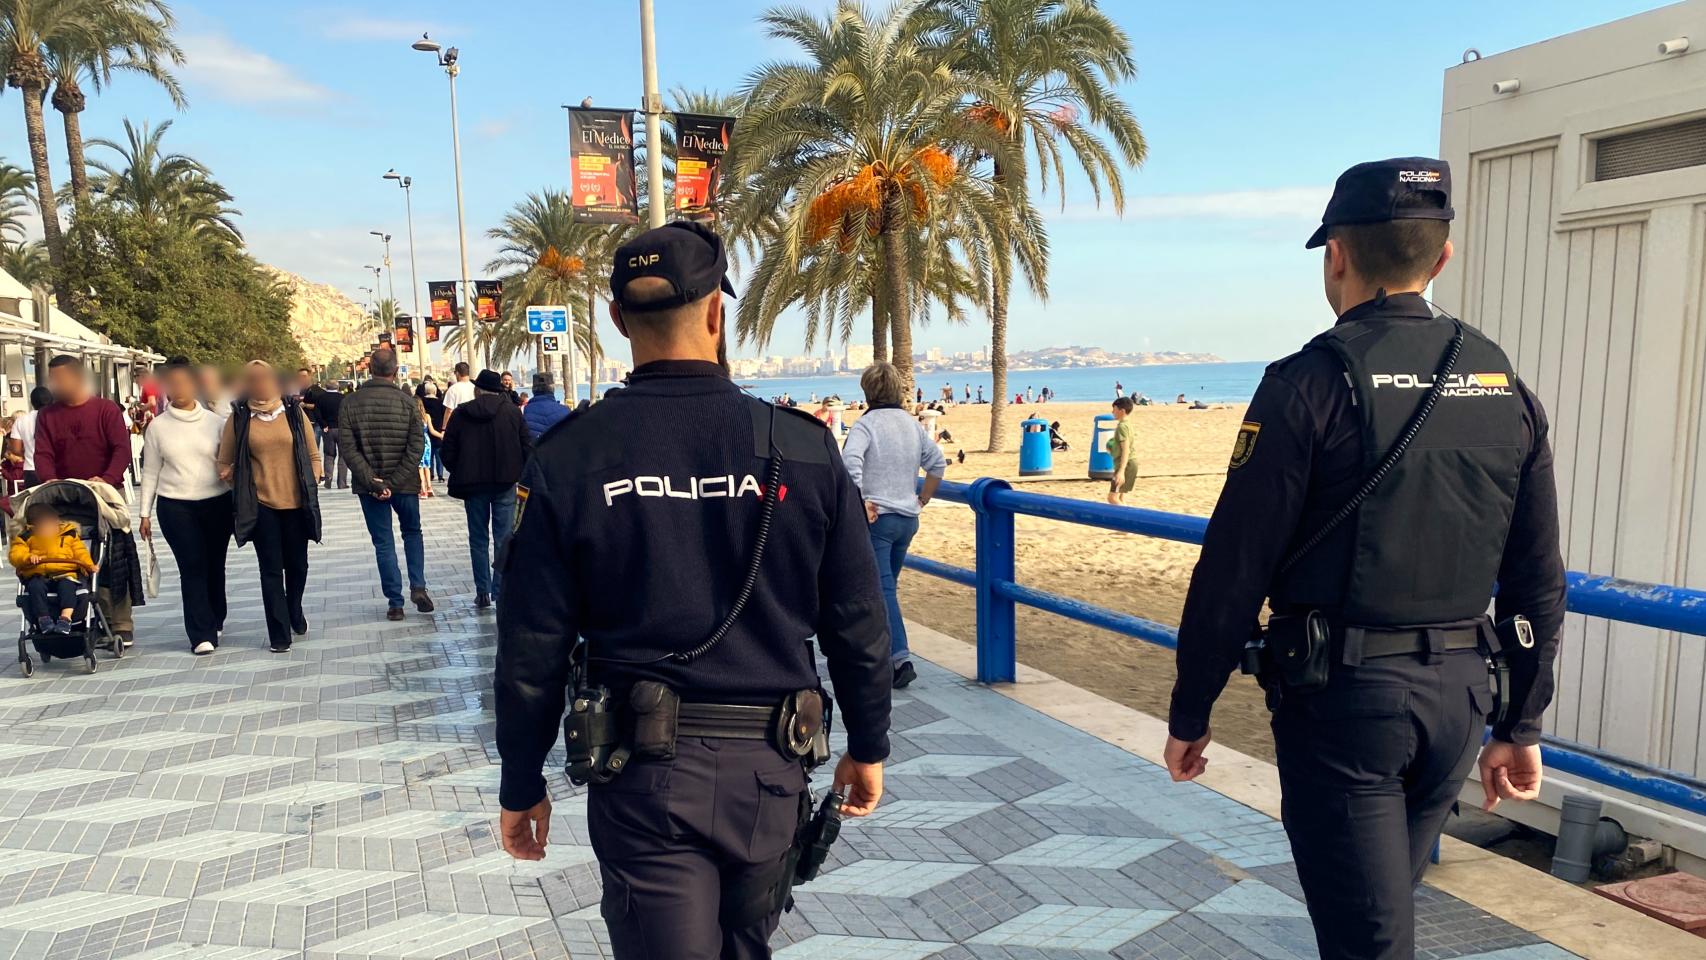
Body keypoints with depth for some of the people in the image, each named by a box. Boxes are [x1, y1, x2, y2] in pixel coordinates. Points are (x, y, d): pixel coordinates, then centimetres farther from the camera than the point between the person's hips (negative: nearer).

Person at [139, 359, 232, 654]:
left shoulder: (215, 422, 3)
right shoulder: (158, 426, 4)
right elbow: (150, 472, 8)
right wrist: (145, 513, 5)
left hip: (218, 503, 1)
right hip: (174, 506, -1)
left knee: (215, 566, 9)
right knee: (192, 567, -5)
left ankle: (215, 622, 29)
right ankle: (202, 635, -1)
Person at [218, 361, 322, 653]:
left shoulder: (294, 412, 3)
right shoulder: (239, 418, -1)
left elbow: (313, 456, 8)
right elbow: (225, 464, 8)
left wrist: (311, 488, 0)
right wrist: (243, 491, 2)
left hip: (296, 503, 1)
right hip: (261, 505, -1)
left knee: (297, 565, 14)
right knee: (271, 569, 3)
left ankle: (294, 614, 40)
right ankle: (280, 634, 12)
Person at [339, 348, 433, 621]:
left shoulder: (350, 402, -5)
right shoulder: (407, 402, -6)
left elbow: (347, 447, -11)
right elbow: (417, 447, -11)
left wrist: (372, 481, -11)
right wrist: (394, 482, -11)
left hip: (369, 486, 0)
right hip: (405, 484, 0)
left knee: (383, 543, 9)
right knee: (412, 532, 21)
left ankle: (395, 603, 9)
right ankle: (418, 586, 6)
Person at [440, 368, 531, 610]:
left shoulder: (461, 414, -1)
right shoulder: (512, 412, -1)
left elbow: (448, 452, 0)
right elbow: (528, 447, -3)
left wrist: (459, 476, 14)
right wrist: (520, 473, 10)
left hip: (472, 483, 1)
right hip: (505, 482, -1)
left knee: (478, 539, 10)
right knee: (503, 538, 3)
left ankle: (482, 592, 10)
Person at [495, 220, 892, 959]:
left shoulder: (569, 458, -9)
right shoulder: (803, 448, -8)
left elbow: (532, 648, -5)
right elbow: (857, 625, -2)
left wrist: (521, 785, 8)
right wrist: (867, 746, 12)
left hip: (645, 776, -2)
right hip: (768, 767, 2)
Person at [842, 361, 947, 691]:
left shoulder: (866, 424, -10)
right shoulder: (913, 425, 9)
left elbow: (850, 462, -27)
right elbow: (938, 464, 7)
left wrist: (860, 502, -21)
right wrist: (922, 500, 14)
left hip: (876, 518, -7)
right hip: (908, 519, 7)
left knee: (881, 589, -6)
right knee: (887, 585, 19)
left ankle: (900, 658, -15)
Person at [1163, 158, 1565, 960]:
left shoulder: (1311, 381, -13)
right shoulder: (1504, 385, 5)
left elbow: (1234, 569, -15)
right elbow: (1539, 584, 8)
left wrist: (1188, 715, -4)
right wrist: (1520, 727, 17)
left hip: (1344, 693, -6)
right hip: (1459, 694, 7)